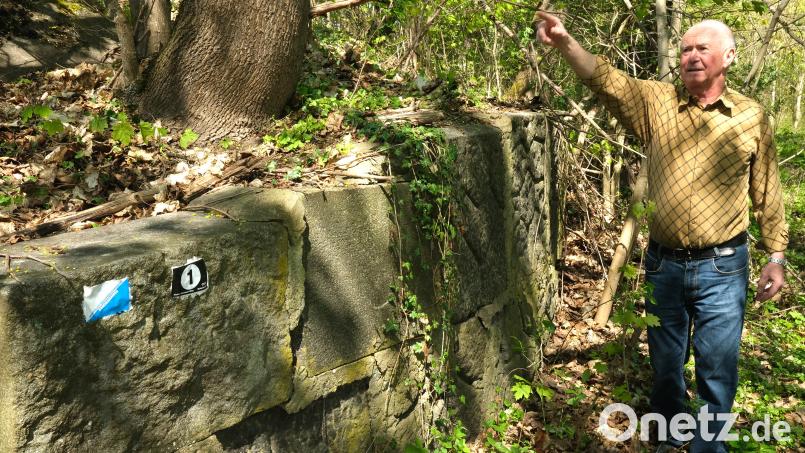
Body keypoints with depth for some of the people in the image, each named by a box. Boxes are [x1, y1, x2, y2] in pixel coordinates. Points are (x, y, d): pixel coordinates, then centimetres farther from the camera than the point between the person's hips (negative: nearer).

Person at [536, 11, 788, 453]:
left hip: (722, 268, -1)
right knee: (665, 362, 17)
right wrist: (565, 43, -34)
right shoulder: (656, 101, -2)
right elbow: (606, 80, -17)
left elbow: (768, 193, 3)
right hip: (664, 263, 2)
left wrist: (776, 256, 4)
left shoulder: (752, 117, -2)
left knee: (716, 370, 7)